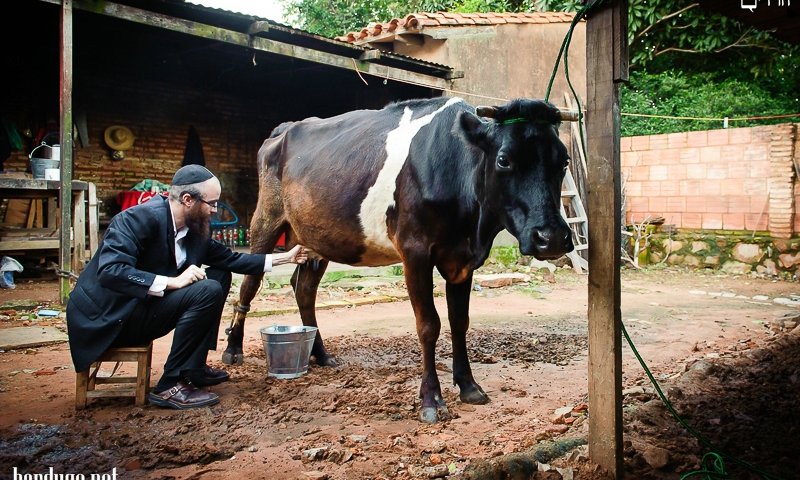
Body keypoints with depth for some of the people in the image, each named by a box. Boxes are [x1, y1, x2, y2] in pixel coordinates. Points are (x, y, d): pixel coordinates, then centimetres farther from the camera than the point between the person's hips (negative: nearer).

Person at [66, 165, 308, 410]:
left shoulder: (195, 228, 3)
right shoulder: (139, 218, -21)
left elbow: (229, 259, 14)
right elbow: (110, 271, -31)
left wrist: (286, 257, 13)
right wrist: (171, 281, -32)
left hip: (142, 307, 9)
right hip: (110, 318, -9)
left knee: (220, 276, 6)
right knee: (208, 291, -24)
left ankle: (194, 368, 9)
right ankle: (170, 386, -15)